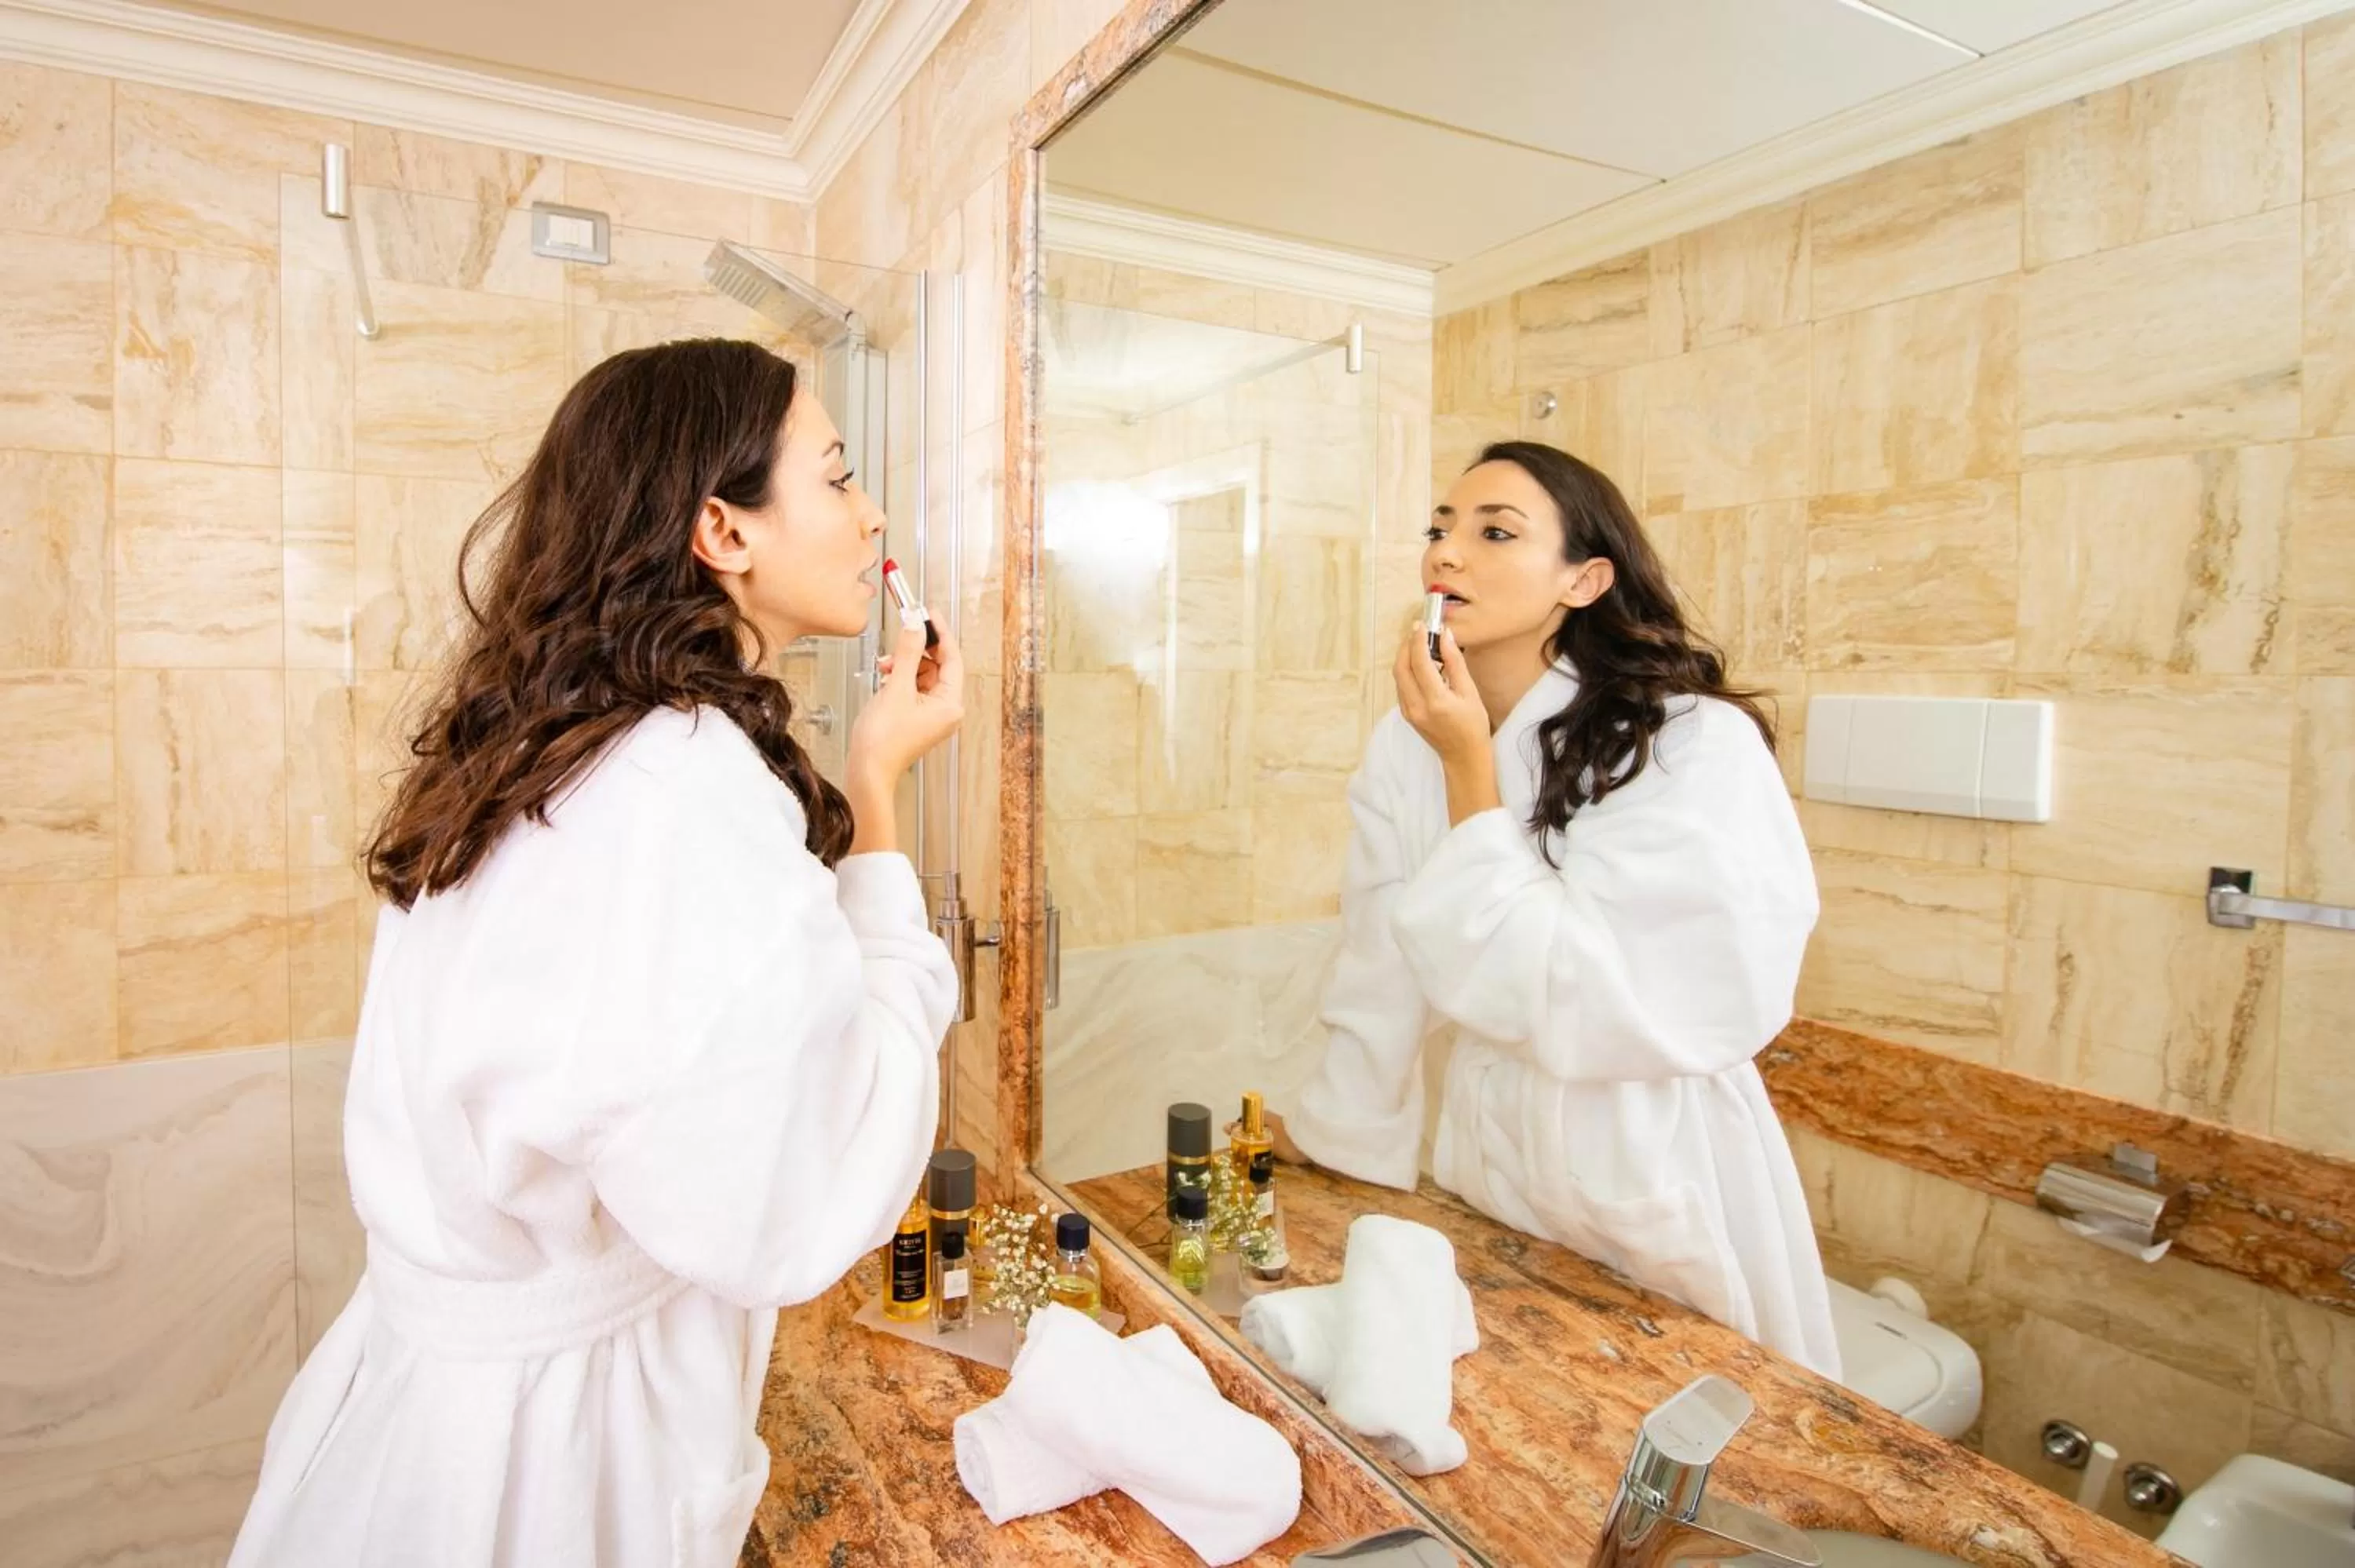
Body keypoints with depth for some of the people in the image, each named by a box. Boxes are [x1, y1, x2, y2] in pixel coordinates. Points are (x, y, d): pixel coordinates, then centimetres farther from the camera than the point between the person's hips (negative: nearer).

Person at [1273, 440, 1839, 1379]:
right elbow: (1380, 977, 4)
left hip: (1660, 1183, -4)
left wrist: (1471, 768, -24)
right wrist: (1320, 1137, 13)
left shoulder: (1697, 746, -21)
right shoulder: (1406, 744, -6)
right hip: (1489, 1161, 5)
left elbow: (1568, 993, -24)